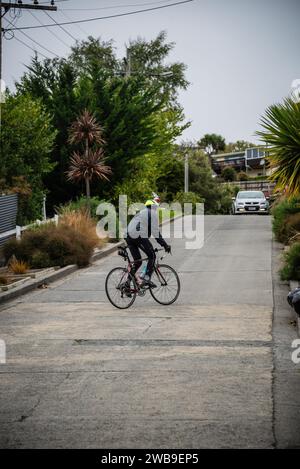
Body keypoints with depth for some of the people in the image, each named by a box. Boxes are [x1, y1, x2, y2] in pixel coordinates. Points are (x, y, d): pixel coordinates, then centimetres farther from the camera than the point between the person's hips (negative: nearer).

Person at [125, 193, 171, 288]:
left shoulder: (142, 212, 29)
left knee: (137, 261, 17)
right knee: (152, 256, 4)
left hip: (128, 236, 8)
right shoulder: (153, 213, 2)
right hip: (139, 236, -8)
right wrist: (165, 245, -1)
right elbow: (155, 232, -5)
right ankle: (147, 279, -6)